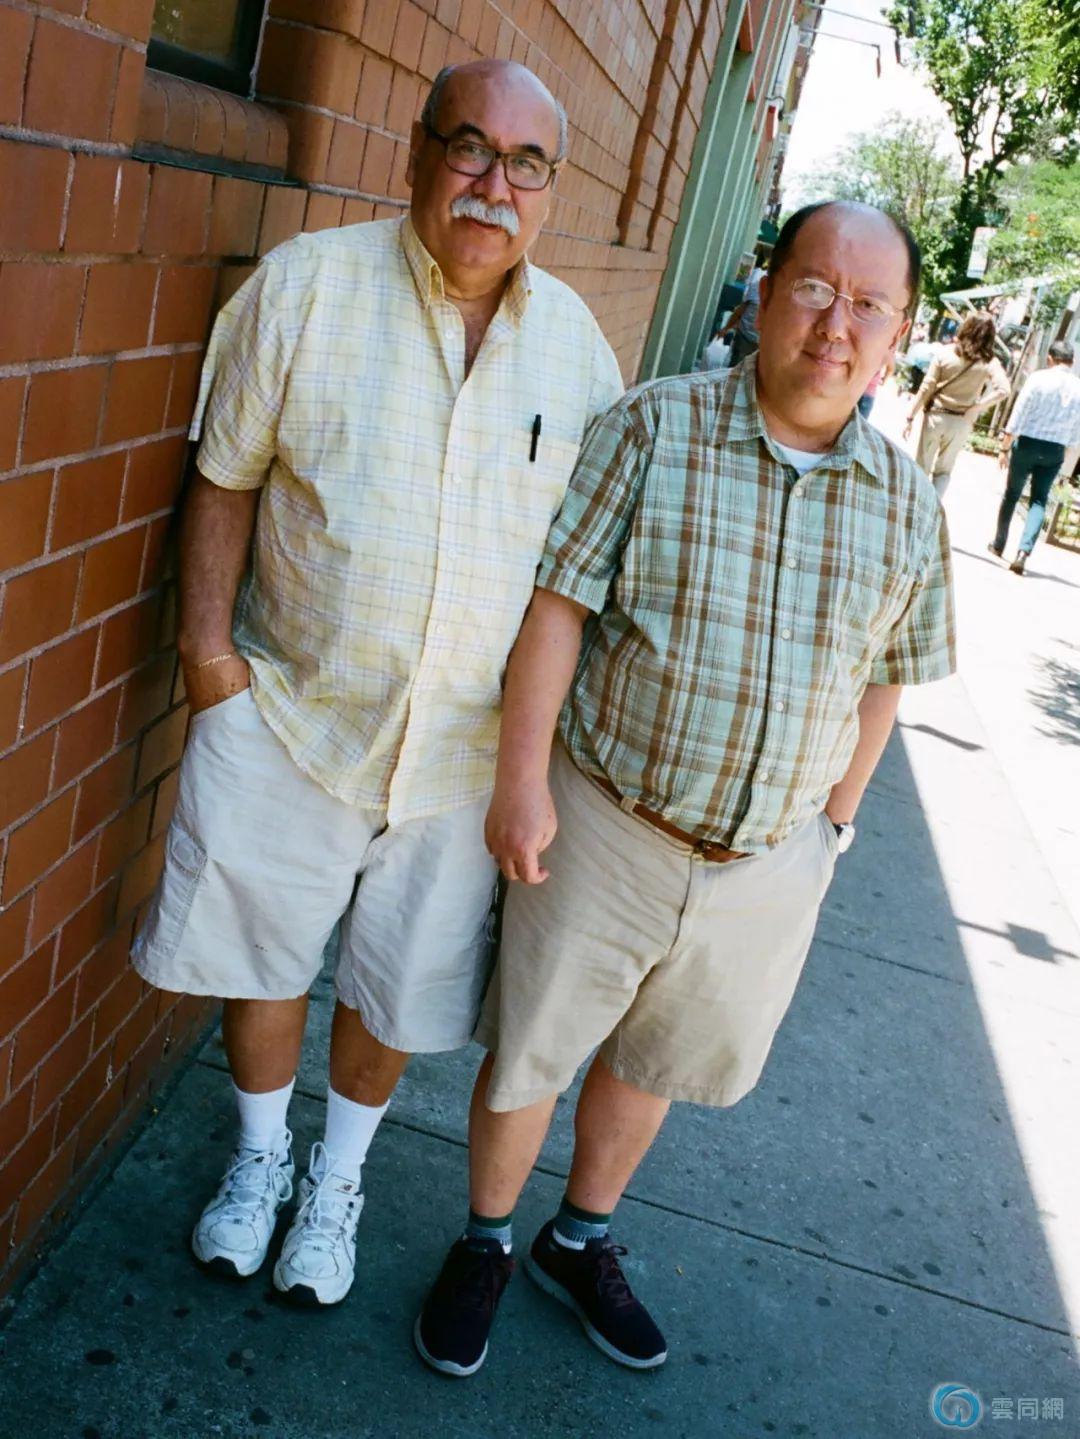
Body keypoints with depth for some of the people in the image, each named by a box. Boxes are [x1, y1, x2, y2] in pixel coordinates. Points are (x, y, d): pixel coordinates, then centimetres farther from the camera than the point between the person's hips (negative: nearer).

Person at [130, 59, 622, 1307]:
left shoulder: (576, 339, 1)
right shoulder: (306, 285, -7)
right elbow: (226, 479, -3)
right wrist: (208, 649, -9)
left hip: (469, 742, 2)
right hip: (289, 715, -1)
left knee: (403, 986, 15)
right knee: (256, 953, 14)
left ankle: (339, 1172, 43)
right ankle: (260, 1149, 43)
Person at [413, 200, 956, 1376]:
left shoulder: (909, 505, -1)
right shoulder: (652, 428, -11)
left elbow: (884, 675, 10)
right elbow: (556, 603, -12)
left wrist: (837, 815, 12)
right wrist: (522, 780, -14)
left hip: (771, 867, 3)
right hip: (605, 828, -3)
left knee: (650, 1061, 22)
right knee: (527, 1054, 13)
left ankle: (580, 1243, 47)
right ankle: (483, 1246, 41)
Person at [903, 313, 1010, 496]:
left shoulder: (946, 354, -7)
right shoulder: (989, 363, -7)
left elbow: (926, 388, -8)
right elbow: (1003, 390, -21)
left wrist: (911, 418, -2)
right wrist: (975, 409, -13)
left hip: (935, 417, -1)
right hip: (961, 423, 1)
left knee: (921, 468, 12)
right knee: (943, 471, 18)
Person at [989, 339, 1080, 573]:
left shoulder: (1039, 378, -11)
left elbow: (1017, 416, -12)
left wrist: (1005, 448, -5)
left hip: (1028, 443, -2)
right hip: (1055, 451, 2)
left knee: (1011, 494, 15)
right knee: (1039, 501, 6)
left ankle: (999, 544, 27)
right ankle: (1024, 551, -12)